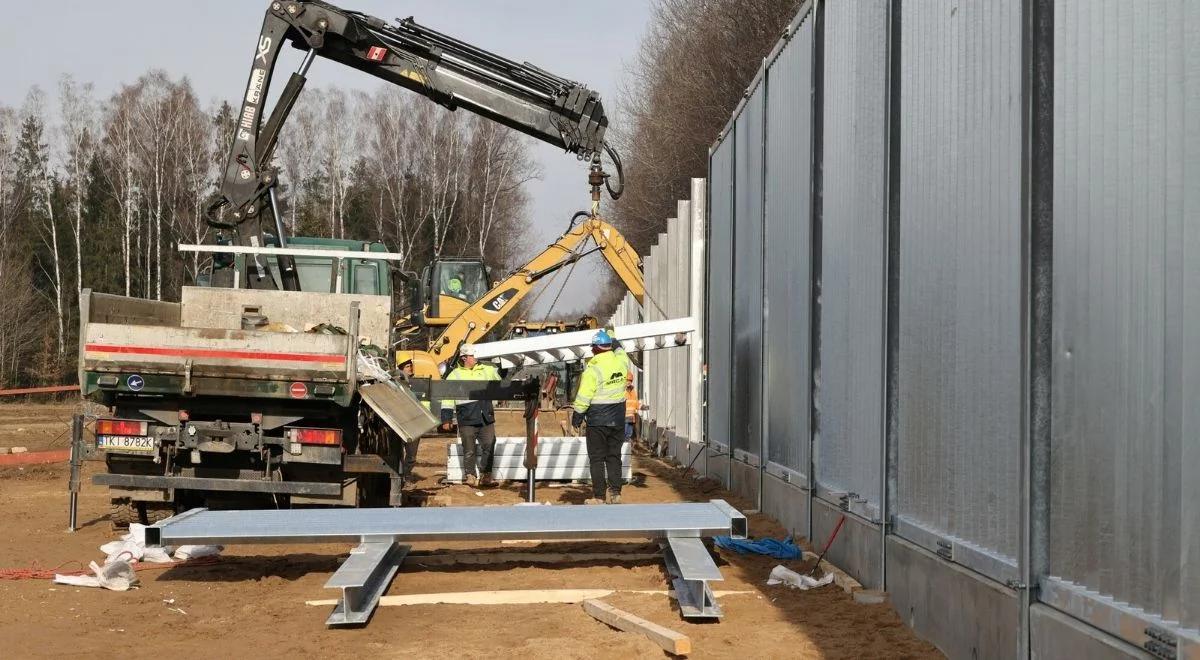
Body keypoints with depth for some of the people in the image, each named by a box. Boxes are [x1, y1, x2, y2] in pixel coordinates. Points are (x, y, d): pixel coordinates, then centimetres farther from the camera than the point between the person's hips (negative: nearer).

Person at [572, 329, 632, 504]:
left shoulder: (593, 369, -17)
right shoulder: (622, 360, -2)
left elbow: (583, 397, -15)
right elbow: (620, 350, 24)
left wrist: (577, 415, -3)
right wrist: (612, 337, 38)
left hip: (598, 419, -5)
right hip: (618, 418, 5)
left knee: (597, 458, 3)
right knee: (614, 456, 13)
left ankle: (599, 496, 3)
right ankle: (615, 493, 10)